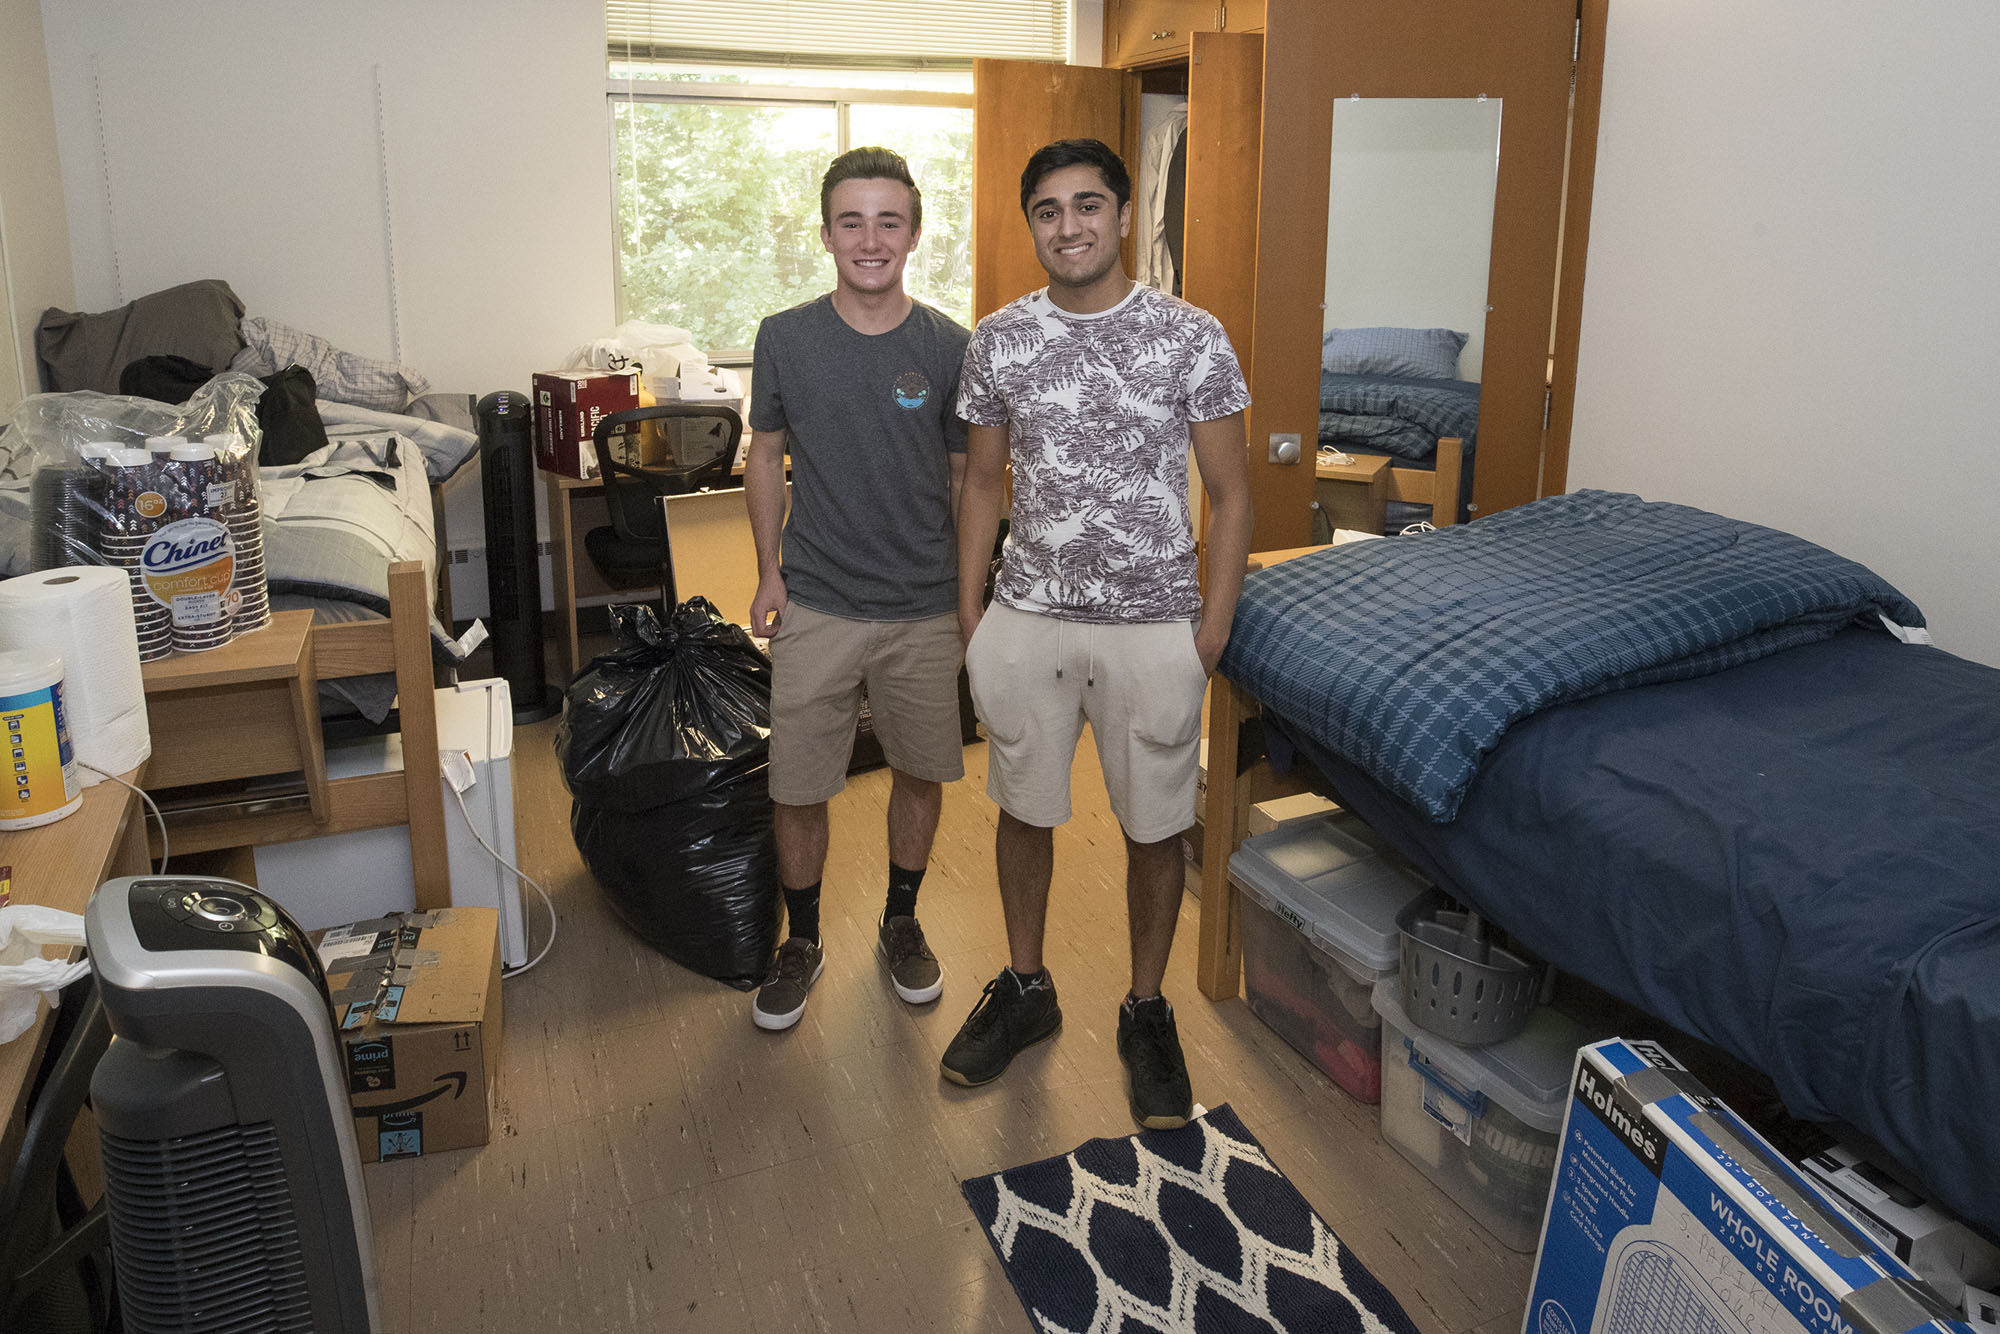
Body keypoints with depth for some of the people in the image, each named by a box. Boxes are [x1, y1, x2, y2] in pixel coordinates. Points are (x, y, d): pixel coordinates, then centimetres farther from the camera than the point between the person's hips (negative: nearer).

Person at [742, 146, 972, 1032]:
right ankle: (801, 941, 29)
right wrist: (770, 573, 3)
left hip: (926, 609, 1)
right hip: (817, 606, 0)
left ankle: (901, 922, 37)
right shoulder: (785, 339, -3)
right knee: (797, 789, 6)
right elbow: (765, 456, 8)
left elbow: (964, 478, 5)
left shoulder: (950, 349, -4)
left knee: (920, 774, 14)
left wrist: (972, 594, 5)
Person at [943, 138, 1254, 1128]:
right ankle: (1025, 989, 36)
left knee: (1155, 827, 9)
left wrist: (1209, 633, -8)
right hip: (1027, 619, 3)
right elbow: (983, 480, 11)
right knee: (1024, 810, 15)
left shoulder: (1192, 337, -7)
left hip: (1153, 627, -2)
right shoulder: (998, 340, 1)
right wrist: (969, 608, 6)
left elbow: (1229, 495, -3)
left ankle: (1146, 1011, 30)